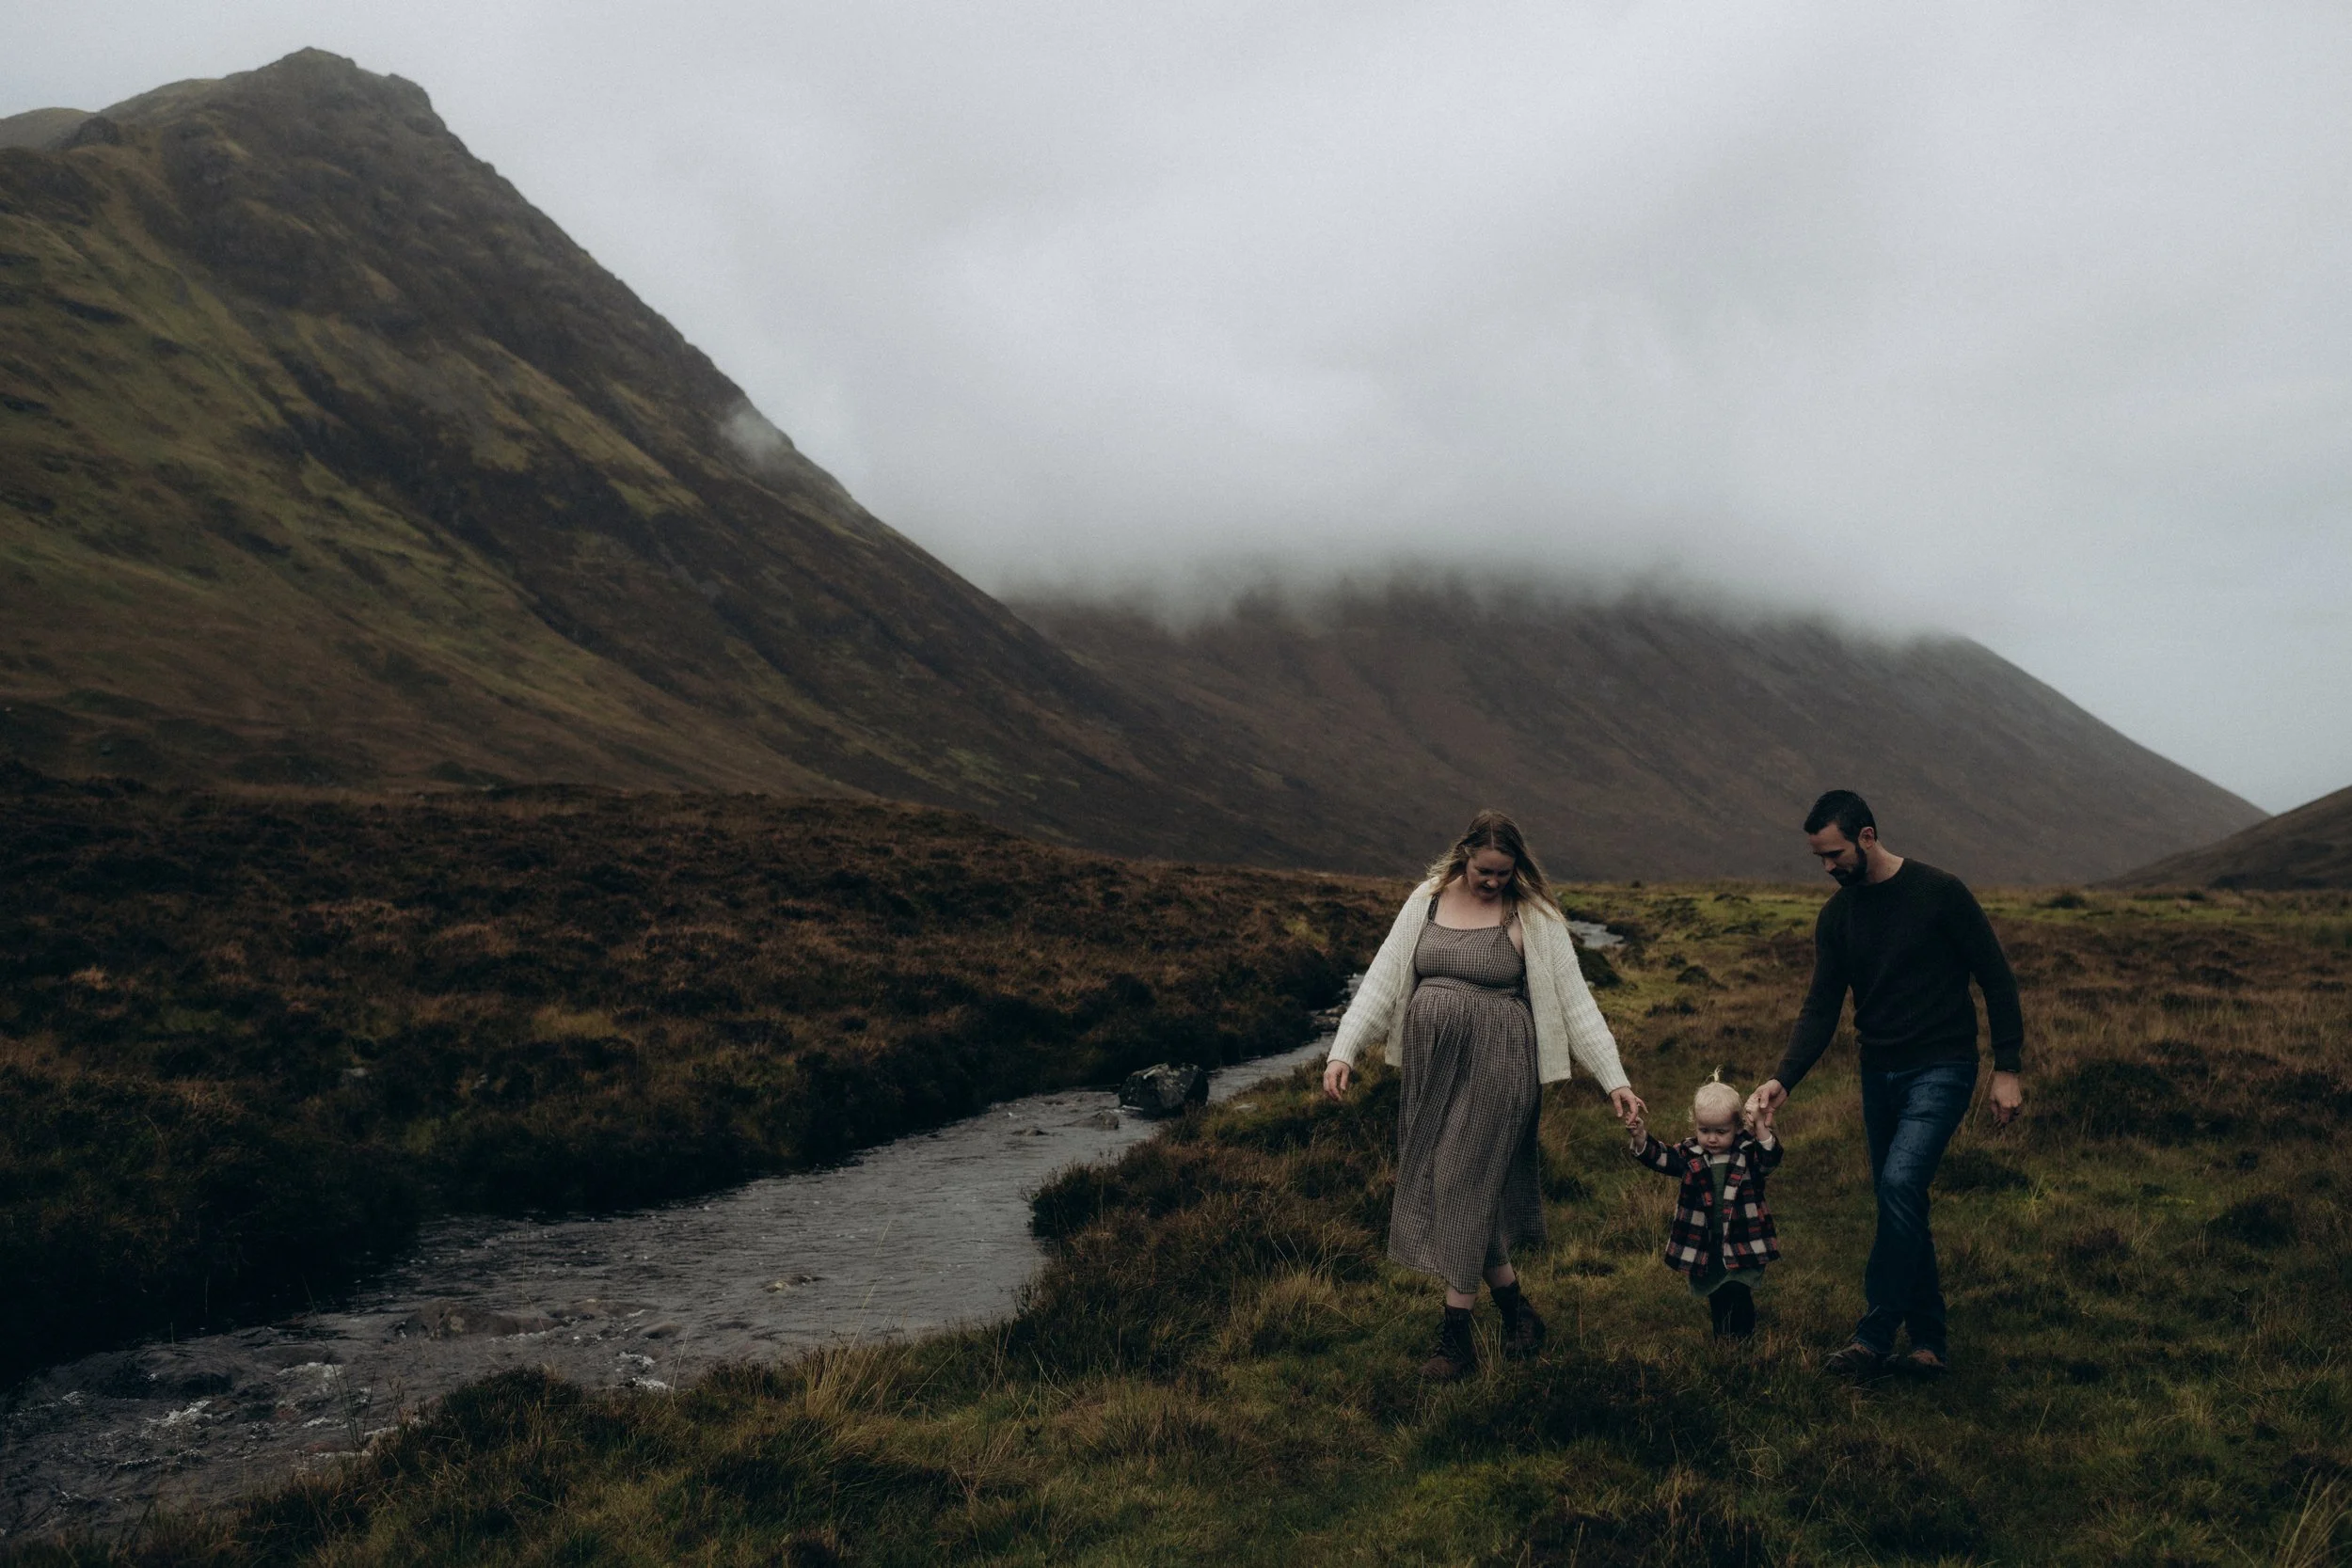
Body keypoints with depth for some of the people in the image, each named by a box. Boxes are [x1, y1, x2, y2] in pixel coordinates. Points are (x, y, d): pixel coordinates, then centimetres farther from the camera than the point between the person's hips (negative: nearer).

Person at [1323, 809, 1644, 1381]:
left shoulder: (1533, 917, -4)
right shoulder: (1427, 901, 6)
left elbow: (1575, 1001, -2)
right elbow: (1382, 980, 5)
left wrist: (1614, 1079, -6)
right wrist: (1344, 1051, -4)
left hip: (1495, 1068, -5)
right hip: (1430, 1068, 5)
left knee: (1467, 1187, -4)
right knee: (1435, 1186, 9)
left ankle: (1455, 1338, 8)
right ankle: (1516, 1307, 28)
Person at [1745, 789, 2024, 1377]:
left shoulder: (1939, 893, -11)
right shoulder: (1836, 916, 4)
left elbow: (1997, 980, -6)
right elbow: (1821, 1008, 2)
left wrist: (2006, 1070, -10)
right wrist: (1782, 1080, -11)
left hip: (1941, 1070, -6)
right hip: (1879, 1075, 6)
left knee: (1899, 1183, -21)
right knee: (1901, 1205, 9)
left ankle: (1875, 1338, -15)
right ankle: (1930, 1339, 20)